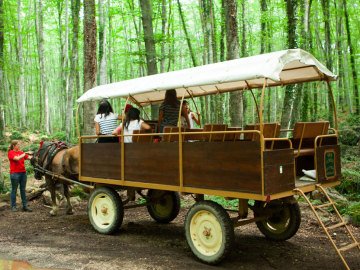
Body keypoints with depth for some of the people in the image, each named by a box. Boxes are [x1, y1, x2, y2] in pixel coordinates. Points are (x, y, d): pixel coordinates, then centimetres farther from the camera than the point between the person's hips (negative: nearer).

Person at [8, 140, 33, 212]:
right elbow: (17, 158, -21)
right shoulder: (10, 153, -5)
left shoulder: (21, 152, 11)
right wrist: (25, 154, -14)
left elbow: (29, 157, 5)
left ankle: (25, 206, 12)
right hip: (15, 174, -5)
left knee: (23, 190, 8)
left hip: (23, 173, 5)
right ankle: (13, 206, 13)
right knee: (14, 190, 4)